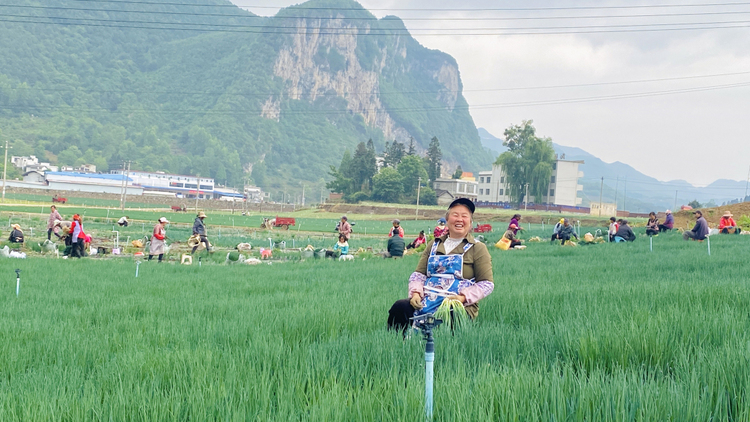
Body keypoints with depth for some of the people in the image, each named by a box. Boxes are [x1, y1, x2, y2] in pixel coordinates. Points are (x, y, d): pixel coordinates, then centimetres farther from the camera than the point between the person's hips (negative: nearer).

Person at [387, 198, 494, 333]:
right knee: (399, 307, -26)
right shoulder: (434, 245, 21)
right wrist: (416, 292, -4)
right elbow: (418, 273, 18)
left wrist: (463, 297, -14)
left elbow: (486, 283, 2)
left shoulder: (478, 249, 9)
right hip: (426, 301, 4)